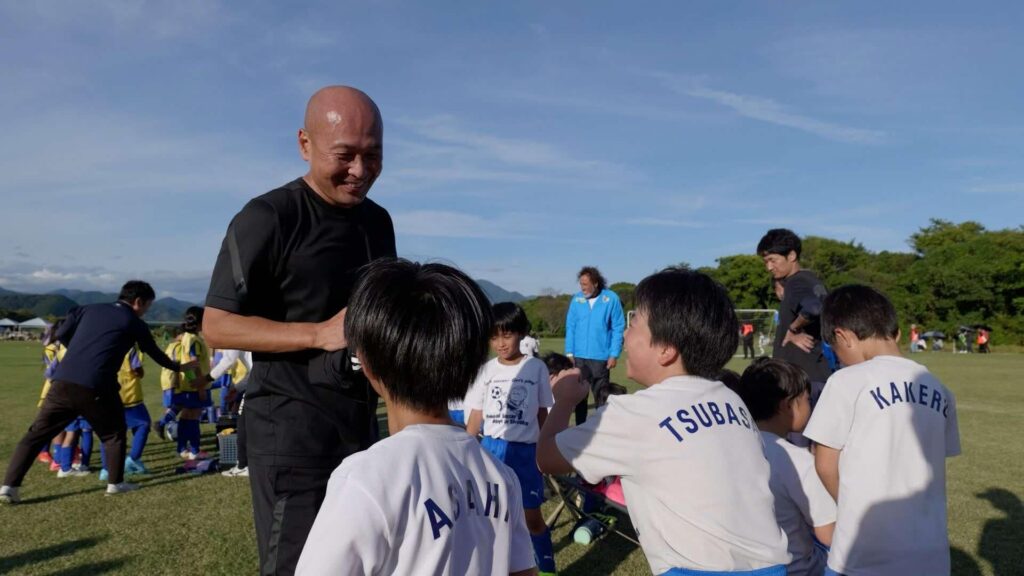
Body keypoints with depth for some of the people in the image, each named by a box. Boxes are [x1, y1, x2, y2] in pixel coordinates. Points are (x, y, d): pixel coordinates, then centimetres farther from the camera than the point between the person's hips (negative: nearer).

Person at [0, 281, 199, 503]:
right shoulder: (134, 324, 8)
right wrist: (179, 367, 36)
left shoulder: (89, 309, 18)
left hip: (63, 381, 4)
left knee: (36, 433, 11)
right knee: (114, 432, 16)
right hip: (96, 387, -4)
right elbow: (156, 355, 19)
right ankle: (116, 483, 18)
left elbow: (62, 334, 15)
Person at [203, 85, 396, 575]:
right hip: (292, 426, -7)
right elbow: (217, 326, -13)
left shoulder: (378, 221, 8)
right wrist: (320, 335, -23)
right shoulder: (268, 219, -13)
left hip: (360, 422, 7)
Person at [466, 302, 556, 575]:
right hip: (492, 448, 1)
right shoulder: (486, 371, -1)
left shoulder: (537, 368, -4)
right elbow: (476, 417, 4)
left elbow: (542, 413, 4)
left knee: (532, 518, 8)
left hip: (526, 450, -1)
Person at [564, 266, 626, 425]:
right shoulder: (576, 300, 1)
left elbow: (618, 328, -4)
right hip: (579, 356, 3)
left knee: (601, 395, 6)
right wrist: (569, 352, 0)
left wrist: (614, 354, -8)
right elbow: (570, 327, 5)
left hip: (601, 357, -3)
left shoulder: (611, 299, -6)